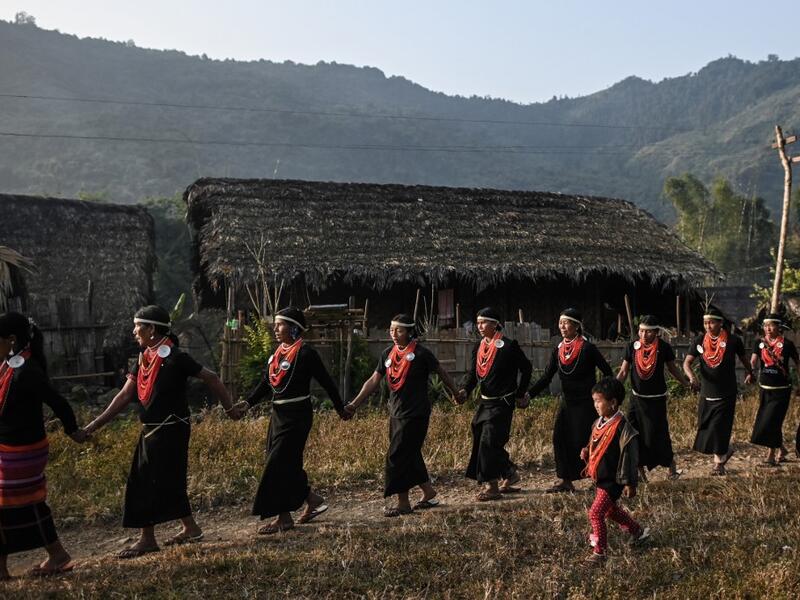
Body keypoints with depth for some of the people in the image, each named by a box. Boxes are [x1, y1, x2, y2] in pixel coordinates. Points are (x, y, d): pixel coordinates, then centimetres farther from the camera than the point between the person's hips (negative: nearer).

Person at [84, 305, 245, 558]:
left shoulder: (174, 357, -16)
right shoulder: (144, 358, 8)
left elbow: (210, 378, -11)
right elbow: (125, 395, 8)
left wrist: (229, 408, -7)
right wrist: (95, 425, 3)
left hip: (170, 431, -8)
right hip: (151, 431, 8)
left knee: (149, 483, -3)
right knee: (169, 482, 15)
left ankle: (147, 539, 9)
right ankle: (190, 528, 28)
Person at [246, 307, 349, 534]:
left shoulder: (306, 353, -13)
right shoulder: (278, 353, 10)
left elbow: (326, 382, -7)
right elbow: (265, 384, 12)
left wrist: (341, 409, 1)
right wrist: (246, 403, 1)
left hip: (297, 415, -8)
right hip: (278, 414, 8)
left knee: (278, 464, -7)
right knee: (287, 464, 11)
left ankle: (283, 517, 3)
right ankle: (313, 500, 28)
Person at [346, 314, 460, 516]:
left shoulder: (421, 353, -12)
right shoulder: (388, 354, 7)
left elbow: (442, 374, 0)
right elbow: (373, 381, 7)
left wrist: (455, 394, 10)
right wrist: (355, 403, 0)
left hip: (415, 414, -7)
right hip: (396, 414, 7)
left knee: (397, 456, -7)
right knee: (410, 456, 14)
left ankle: (403, 503, 4)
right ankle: (429, 493, 30)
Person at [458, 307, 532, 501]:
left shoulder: (508, 346, -11)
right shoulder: (478, 347, 9)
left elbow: (526, 367, -3)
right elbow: (473, 373, 7)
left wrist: (520, 394, -1)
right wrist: (465, 390, -12)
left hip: (502, 403, -7)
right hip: (485, 401, 7)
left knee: (489, 441, -11)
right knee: (480, 440, 11)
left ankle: (491, 485, 1)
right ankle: (510, 474, 29)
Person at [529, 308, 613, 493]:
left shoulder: (587, 348, -13)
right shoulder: (558, 350, 4)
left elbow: (607, 371, -6)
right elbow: (547, 377, 2)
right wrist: (529, 395, -9)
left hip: (586, 402, -6)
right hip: (567, 401, 6)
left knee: (582, 441, -5)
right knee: (560, 438, -1)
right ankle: (564, 480, 7)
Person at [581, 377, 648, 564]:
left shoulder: (622, 427, -22)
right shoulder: (598, 423, 3)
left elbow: (629, 456, -18)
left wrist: (629, 483, -16)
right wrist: (586, 452, -2)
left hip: (612, 481, -9)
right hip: (599, 479, 9)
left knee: (595, 513, -10)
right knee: (611, 510, 23)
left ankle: (599, 551, 4)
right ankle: (637, 531, 44)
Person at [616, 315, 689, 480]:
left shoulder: (664, 347, -9)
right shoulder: (632, 347, -4)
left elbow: (673, 369, 6)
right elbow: (623, 372, -1)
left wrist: (688, 384, 4)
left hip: (657, 399, -3)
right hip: (637, 398, 3)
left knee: (657, 434, -2)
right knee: (636, 435, 3)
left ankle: (672, 467, 19)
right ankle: (640, 471, 15)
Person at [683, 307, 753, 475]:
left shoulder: (733, 340, -7)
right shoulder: (699, 341, -2)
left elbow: (743, 358, 12)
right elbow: (687, 363, -8)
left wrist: (749, 373, 26)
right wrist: (692, 377, -27)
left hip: (726, 394, -3)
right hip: (706, 393, 4)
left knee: (719, 427, -5)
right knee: (705, 426, 11)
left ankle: (718, 462, 10)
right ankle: (726, 450, 35)